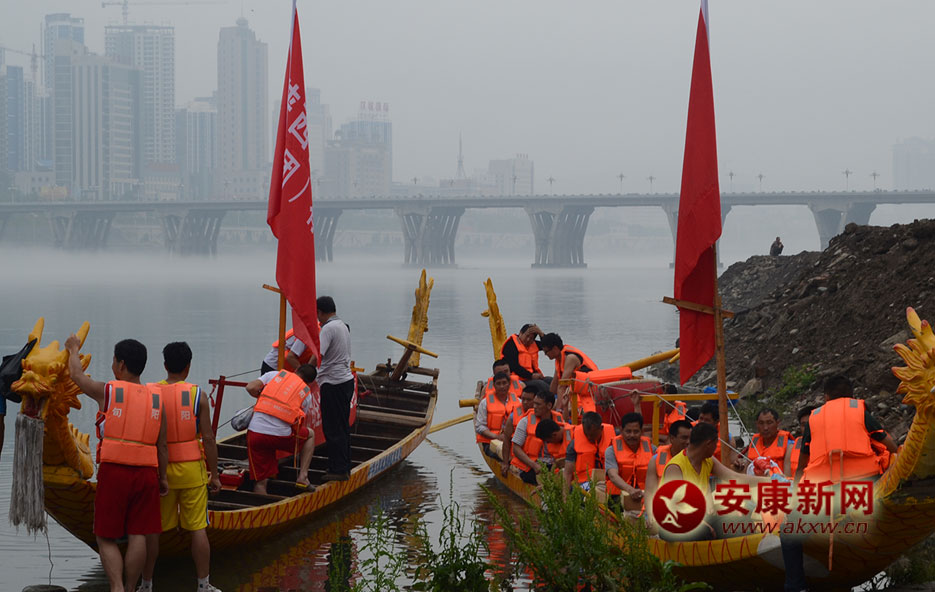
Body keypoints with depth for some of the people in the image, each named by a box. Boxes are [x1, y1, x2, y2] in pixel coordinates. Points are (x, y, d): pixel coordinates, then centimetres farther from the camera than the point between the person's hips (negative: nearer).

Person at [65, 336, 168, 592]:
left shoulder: (107, 391, 0)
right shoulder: (156, 399, 9)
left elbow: (77, 375, 19)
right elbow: (162, 445, 9)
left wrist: (74, 349, 36)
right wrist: (163, 477, 18)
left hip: (114, 471, -3)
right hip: (146, 473, 3)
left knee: (106, 537, 3)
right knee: (137, 536, 4)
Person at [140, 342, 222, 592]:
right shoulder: (197, 396, -6)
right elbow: (208, 438, -6)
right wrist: (215, 474, 2)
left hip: (158, 469, 1)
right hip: (191, 469, -1)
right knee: (198, 529, 5)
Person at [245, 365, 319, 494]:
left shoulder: (274, 374, 16)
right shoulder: (307, 394, 15)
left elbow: (251, 388, 4)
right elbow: (297, 425, 12)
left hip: (255, 431, 1)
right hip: (280, 435, -1)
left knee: (260, 482, 10)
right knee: (310, 435, 29)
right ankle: (302, 476, 21)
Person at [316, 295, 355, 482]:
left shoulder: (328, 328, -15)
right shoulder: (343, 326, 15)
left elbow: (318, 356, -25)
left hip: (333, 384, -9)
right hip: (347, 380, 9)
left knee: (333, 429, -4)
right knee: (343, 427, 14)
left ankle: (338, 470, -3)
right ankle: (345, 469, 20)